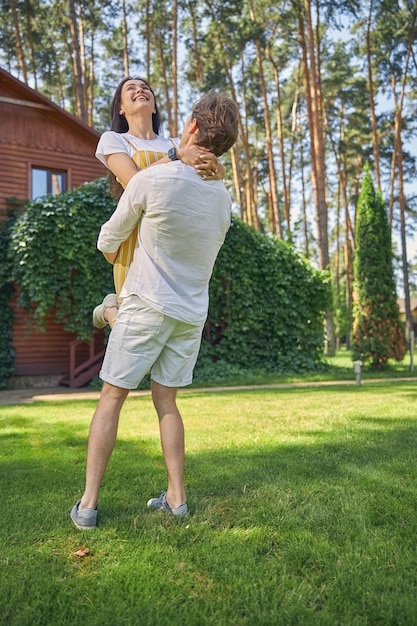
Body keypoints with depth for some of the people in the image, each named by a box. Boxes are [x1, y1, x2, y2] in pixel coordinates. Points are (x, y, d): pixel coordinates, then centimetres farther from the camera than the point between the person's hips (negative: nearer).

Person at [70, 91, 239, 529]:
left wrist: (111, 254, 25)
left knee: (111, 398, 4)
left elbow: (110, 239, -1)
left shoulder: (151, 180, -13)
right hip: (192, 312, 5)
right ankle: (176, 497, 16)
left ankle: (87, 504, 8)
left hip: (147, 305, -5)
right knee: (165, 399, 14)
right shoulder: (222, 197, 5)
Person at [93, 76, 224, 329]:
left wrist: (216, 169, -19)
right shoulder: (113, 139, 8)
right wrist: (176, 156, -19)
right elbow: (133, 184, -10)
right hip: (138, 242, -4)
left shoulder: (175, 144, 20)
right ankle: (111, 309, 29)